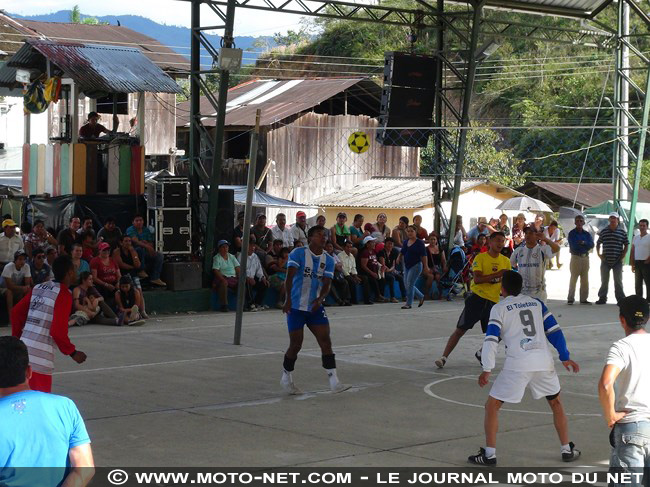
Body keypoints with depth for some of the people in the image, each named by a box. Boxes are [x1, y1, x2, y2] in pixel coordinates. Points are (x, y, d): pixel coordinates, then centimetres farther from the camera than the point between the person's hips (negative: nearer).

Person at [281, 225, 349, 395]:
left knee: (326, 342, -6)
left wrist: (320, 299, -22)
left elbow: (326, 284, -1)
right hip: (296, 307, -4)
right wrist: (288, 299, -31)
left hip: (316, 308, 4)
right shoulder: (298, 253, -7)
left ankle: (334, 382, -7)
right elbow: (290, 276, -17)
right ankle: (286, 379, 22)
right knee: (296, 345, -1)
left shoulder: (328, 260, 7)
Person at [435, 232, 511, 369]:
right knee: (461, 329, -5)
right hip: (477, 297, -5)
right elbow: (477, 279, -20)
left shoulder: (505, 261, 9)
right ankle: (444, 357, -1)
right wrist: (497, 275, -26)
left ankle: (481, 354, 31)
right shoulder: (480, 258, -7)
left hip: (493, 301, 5)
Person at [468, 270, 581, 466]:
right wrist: (565, 358, 20)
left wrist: (487, 369, -8)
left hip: (517, 364, -4)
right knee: (556, 403, 25)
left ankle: (489, 454, 3)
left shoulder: (499, 308, 6)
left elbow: (491, 339, -5)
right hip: (543, 361, 4)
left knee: (492, 406, 9)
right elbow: (554, 331, 14)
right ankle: (567, 450, 24)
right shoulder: (536, 303, 17)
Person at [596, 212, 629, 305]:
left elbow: (626, 245, 6)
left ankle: (621, 299, 7)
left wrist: (623, 256, -3)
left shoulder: (622, 232, 1)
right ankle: (602, 298, 14)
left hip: (617, 261, -1)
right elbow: (598, 244, 12)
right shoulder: (603, 231, 5)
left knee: (618, 281, 2)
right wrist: (599, 254, 1)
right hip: (605, 261, 1)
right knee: (604, 281, 7)